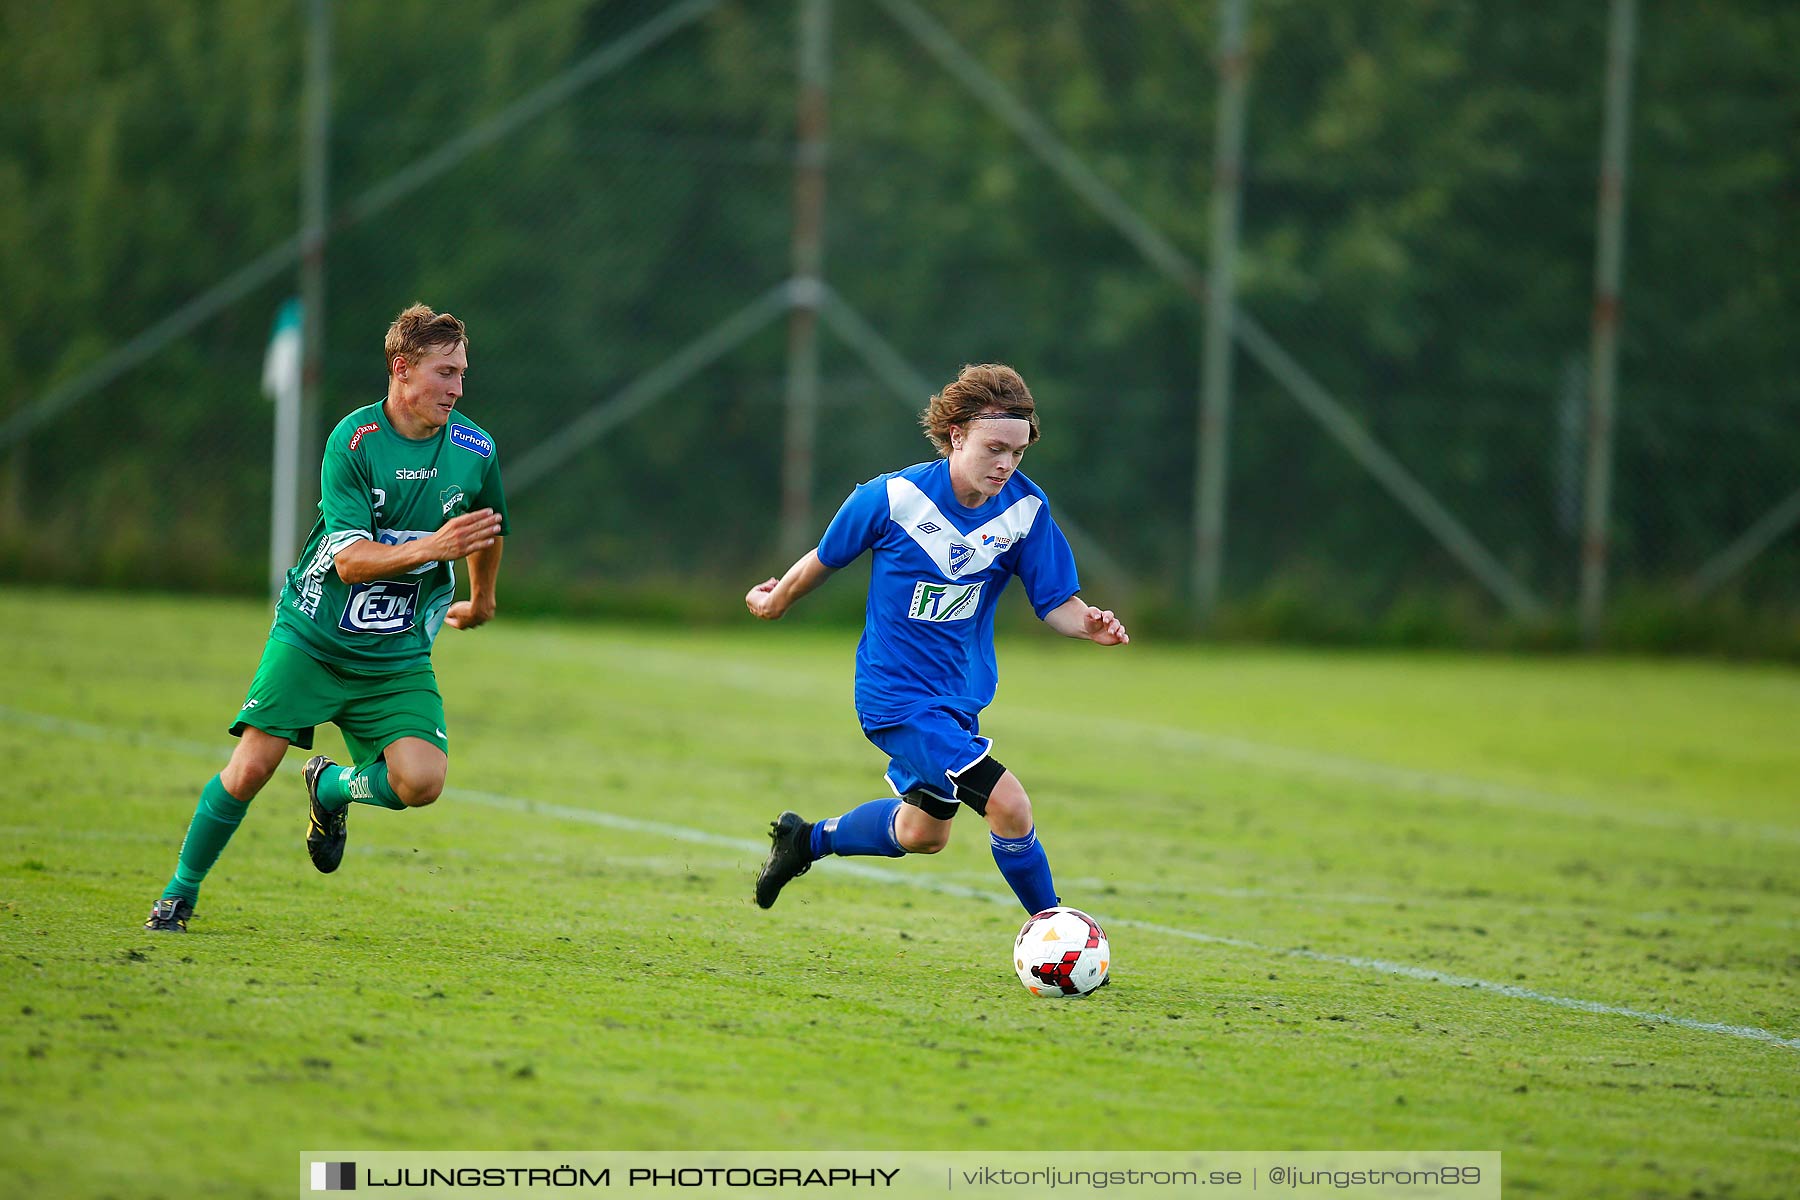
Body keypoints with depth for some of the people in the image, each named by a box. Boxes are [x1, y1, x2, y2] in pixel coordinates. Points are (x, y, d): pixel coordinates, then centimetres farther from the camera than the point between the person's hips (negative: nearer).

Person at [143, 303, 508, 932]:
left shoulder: (475, 450, -2)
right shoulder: (353, 441, -15)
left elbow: (486, 531, 21)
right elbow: (350, 558, -22)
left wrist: (480, 601, 34)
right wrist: (432, 547, -35)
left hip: (398, 655, 3)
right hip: (311, 638, -3)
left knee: (420, 780, -18)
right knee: (249, 768, -11)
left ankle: (330, 787, 16)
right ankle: (181, 890, 12)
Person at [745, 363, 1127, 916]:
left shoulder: (1026, 507, -9)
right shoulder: (893, 497, -19)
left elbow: (1055, 601, -5)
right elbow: (826, 557, -2)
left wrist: (1087, 623, -27)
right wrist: (778, 598, 15)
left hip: (960, 695, 6)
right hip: (898, 697, -6)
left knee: (923, 833, 23)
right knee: (1008, 805, -20)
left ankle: (807, 840, 48)